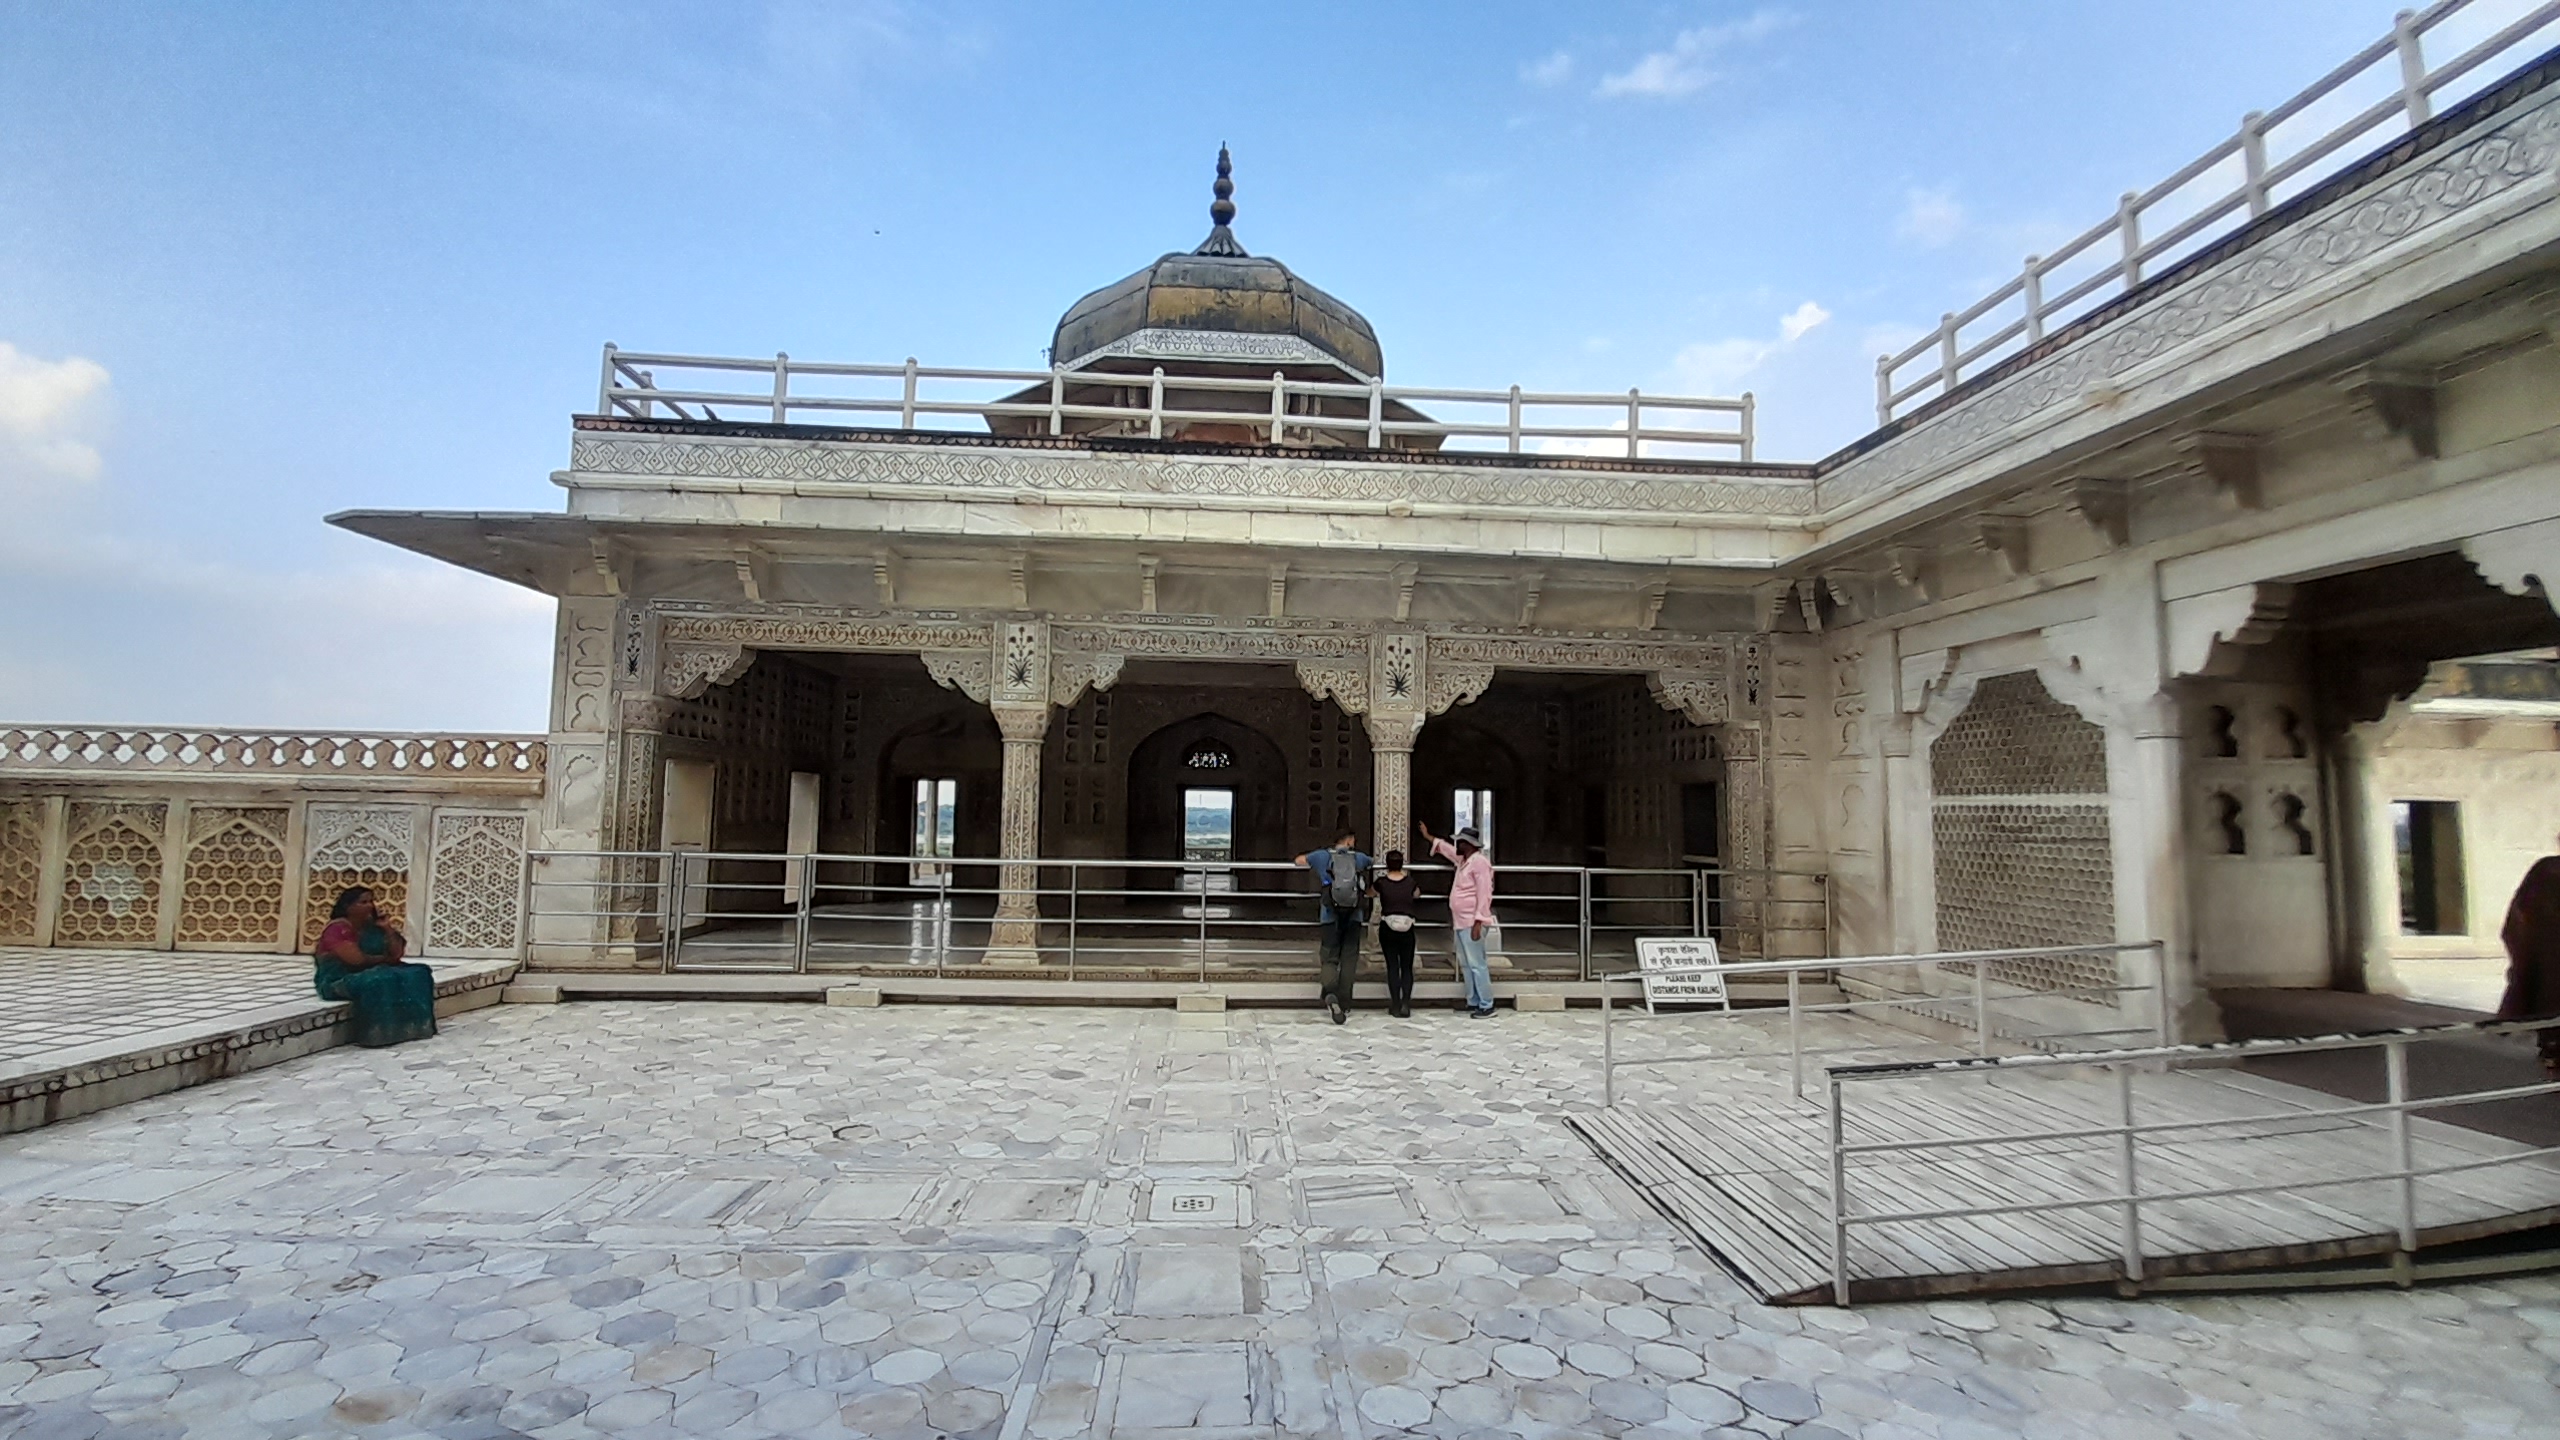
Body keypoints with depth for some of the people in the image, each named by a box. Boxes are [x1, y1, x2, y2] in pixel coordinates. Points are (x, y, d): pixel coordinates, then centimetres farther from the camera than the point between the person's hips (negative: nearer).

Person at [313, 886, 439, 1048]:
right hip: (338, 982, -8)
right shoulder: (337, 929, -14)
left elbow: (397, 954, 5)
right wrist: (384, 958, -5)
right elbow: (357, 959, -23)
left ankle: (413, 1026, -19)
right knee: (381, 981, -35)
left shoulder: (372, 927, 8)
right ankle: (381, 1033, -30)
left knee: (416, 974, -13)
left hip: (373, 974, 8)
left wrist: (386, 928, -3)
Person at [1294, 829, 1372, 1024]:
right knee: (1349, 960, 7)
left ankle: (1330, 993, -25)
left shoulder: (1323, 856, 6)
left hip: (1330, 916, -1)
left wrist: (1316, 866, 42)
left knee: (1329, 958, 2)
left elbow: (1299, 861, 24)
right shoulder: (1359, 858, 10)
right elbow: (1374, 862, 33)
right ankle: (1345, 1006, 6)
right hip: (1354, 917, 1)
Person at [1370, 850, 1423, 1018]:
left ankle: (1396, 1006, 2)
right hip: (1407, 930, 1)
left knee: (1392, 967, 5)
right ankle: (1406, 1005, -4)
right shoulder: (1410, 882, -2)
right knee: (1407, 967, 8)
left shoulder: (1381, 882, -5)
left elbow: (1370, 892, 17)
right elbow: (1417, 894, 22)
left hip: (1387, 929, -1)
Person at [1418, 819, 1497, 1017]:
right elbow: (1447, 849, 36)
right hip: (1460, 923, 10)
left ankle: (1487, 1005, -4)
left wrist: (1478, 923, -24)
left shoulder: (1479, 861, -14)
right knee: (1465, 964, 12)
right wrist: (1428, 836, 40)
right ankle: (1473, 1002, 18)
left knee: (1476, 964, -8)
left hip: (1472, 923, -10)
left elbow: (1484, 895, -20)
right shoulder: (1463, 860, 15)